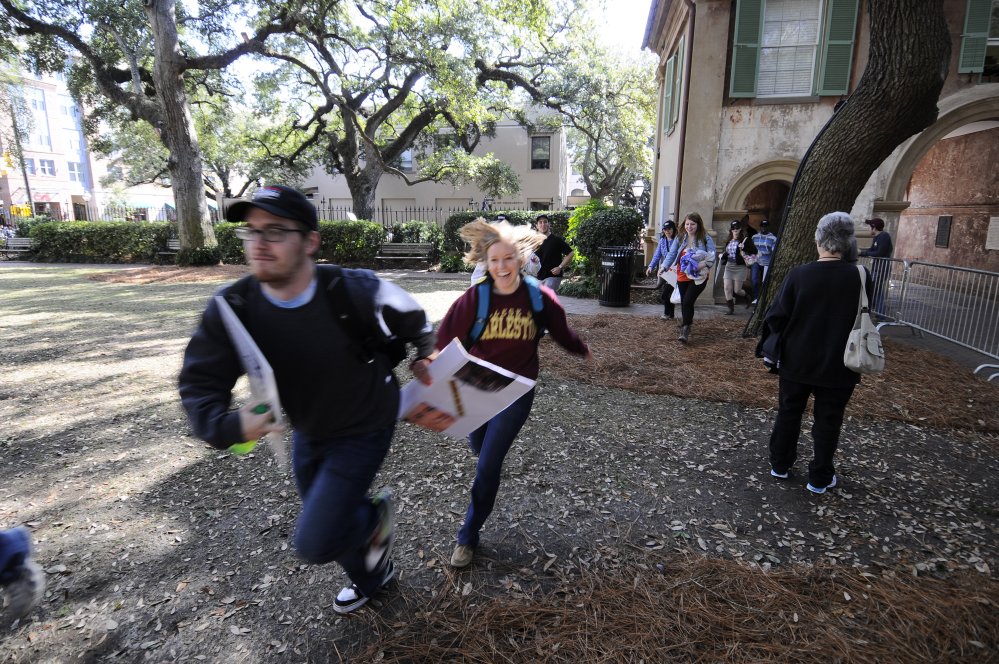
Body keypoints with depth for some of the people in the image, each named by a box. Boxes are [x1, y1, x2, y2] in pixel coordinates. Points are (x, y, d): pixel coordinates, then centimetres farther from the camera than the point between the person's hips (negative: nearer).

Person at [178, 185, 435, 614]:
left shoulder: (354, 292, -29)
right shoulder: (232, 309, -19)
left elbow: (413, 321, -9)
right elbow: (199, 382, -14)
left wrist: (425, 358, 9)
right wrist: (225, 426, -35)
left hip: (364, 430, -5)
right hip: (308, 433, 6)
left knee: (315, 543, -12)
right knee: (327, 523, 25)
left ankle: (376, 516, 22)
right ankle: (371, 576, 56)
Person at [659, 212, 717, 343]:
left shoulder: (706, 239, -5)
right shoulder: (680, 239, 5)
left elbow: (712, 257, -11)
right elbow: (672, 254, 0)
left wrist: (702, 265, -30)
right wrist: (664, 266, -16)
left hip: (698, 277, -4)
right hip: (682, 276, 4)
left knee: (687, 302, -14)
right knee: (684, 302, 13)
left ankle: (685, 330, -6)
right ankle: (687, 322, 33)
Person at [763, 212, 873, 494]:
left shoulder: (798, 275, -16)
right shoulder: (860, 278, -13)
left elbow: (775, 318, -13)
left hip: (796, 362, 0)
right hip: (838, 366, 0)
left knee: (789, 413, 17)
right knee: (827, 421, 14)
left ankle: (780, 464, 31)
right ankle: (819, 478, 24)